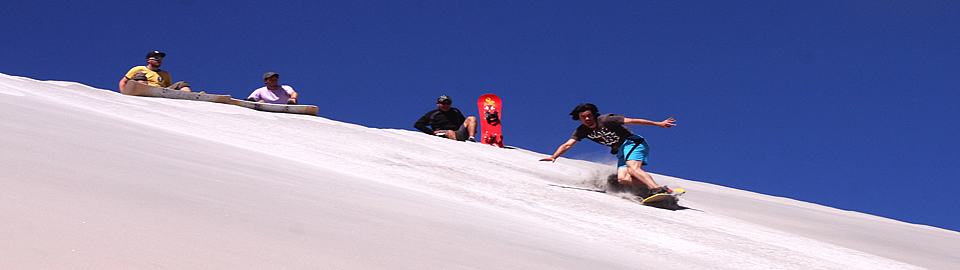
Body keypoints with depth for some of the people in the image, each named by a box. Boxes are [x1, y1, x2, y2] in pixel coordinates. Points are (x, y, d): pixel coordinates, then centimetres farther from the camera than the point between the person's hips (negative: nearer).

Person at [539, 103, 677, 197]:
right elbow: (567, 145, 1)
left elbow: (632, 121, -18)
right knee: (622, 178, -18)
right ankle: (653, 188, -22)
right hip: (621, 151, 7)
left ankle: (658, 189, -45)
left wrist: (658, 124, -19)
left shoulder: (605, 120, -16)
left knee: (633, 169, -31)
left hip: (633, 142, -6)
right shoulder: (582, 131, 2)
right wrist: (554, 157, -18)